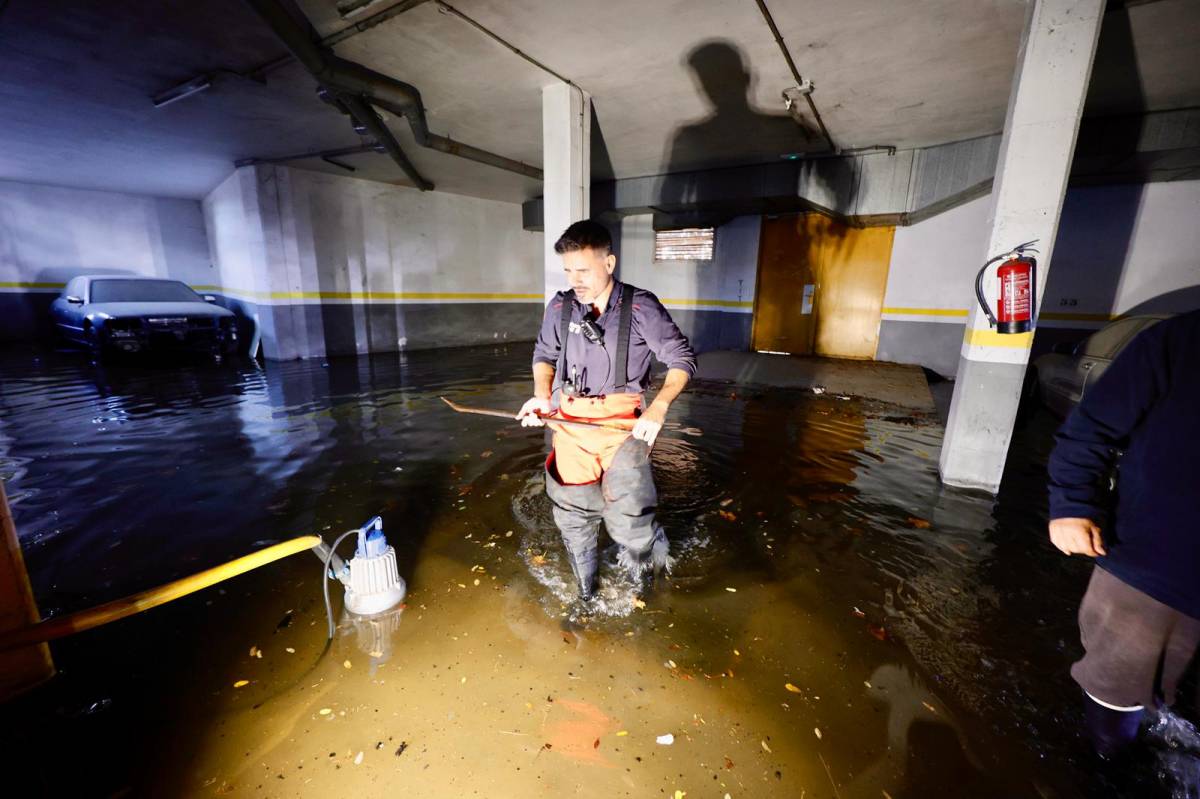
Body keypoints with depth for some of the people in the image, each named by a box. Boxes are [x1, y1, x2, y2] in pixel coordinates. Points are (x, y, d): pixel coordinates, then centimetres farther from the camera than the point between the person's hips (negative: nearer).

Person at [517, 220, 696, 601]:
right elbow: (544, 354, 17)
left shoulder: (640, 307, -8)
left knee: (628, 512, -11)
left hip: (622, 422, -3)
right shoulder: (560, 307, 2)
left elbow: (682, 358, -4)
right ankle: (586, 588, 39)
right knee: (573, 515, 11)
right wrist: (541, 394, -1)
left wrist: (658, 408, -18)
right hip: (571, 422, 3)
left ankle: (647, 561, 26)